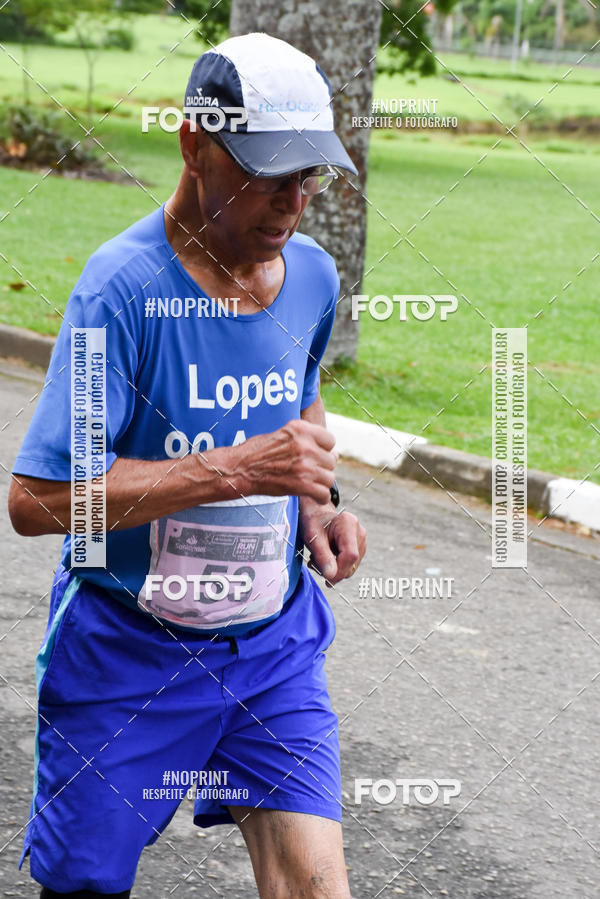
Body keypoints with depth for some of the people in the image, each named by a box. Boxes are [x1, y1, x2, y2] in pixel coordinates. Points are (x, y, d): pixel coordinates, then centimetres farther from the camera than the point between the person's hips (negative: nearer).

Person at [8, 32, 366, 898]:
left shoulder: (314, 275, 1)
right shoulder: (124, 286, -19)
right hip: (126, 656, -4)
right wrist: (237, 470, -28)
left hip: (276, 647, 4)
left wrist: (317, 504, 3)